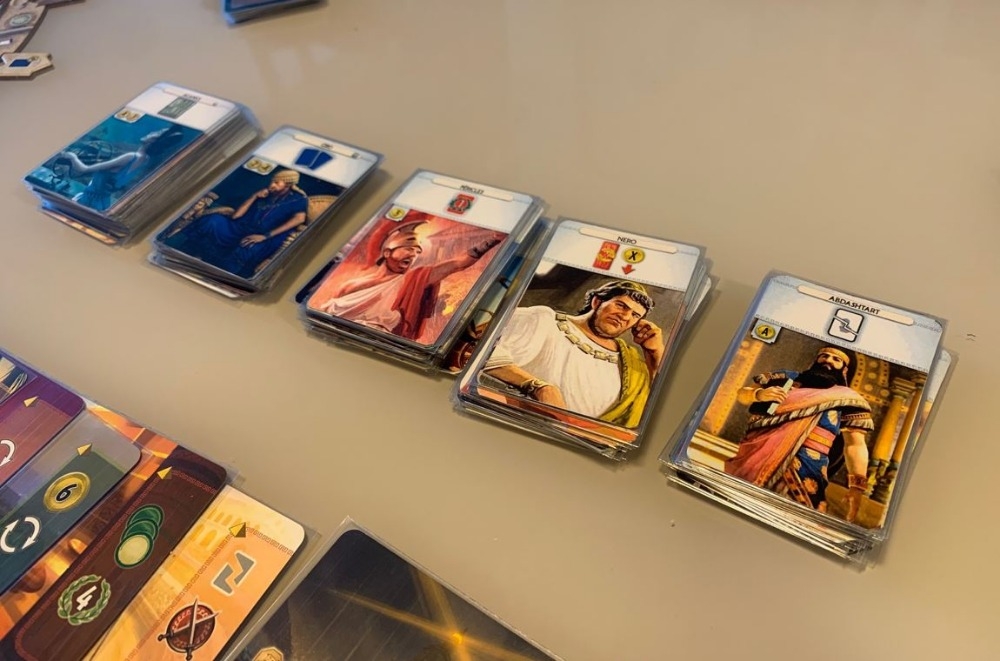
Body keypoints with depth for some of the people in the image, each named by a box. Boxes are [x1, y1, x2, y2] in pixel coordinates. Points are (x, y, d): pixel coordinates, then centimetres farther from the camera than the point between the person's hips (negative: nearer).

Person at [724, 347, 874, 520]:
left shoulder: (846, 398, 11)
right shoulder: (787, 378, 17)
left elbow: (855, 445, 4)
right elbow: (742, 394, 16)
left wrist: (856, 486, -10)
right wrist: (759, 394, -7)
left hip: (803, 470, -2)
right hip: (753, 458, 2)